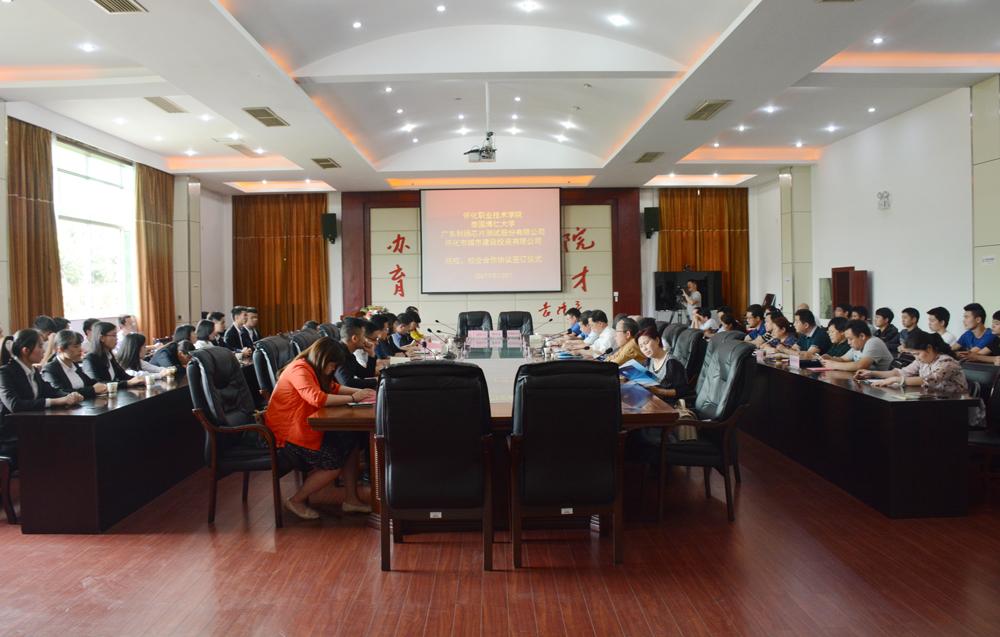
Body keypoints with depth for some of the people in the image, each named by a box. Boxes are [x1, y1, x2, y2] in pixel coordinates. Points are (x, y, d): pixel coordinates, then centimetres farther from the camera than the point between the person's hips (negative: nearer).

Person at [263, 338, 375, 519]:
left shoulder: (314, 369, 11)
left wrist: (359, 391, -1)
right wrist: (352, 398, -27)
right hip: (288, 433, -10)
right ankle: (296, 501, 3)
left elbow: (333, 387, 17)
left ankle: (351, 499, 4)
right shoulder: (299, 369, -20)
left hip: (306, 426, 10)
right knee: (334, 464, -16)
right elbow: (317, 398, -34)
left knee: (352, 443, -3)